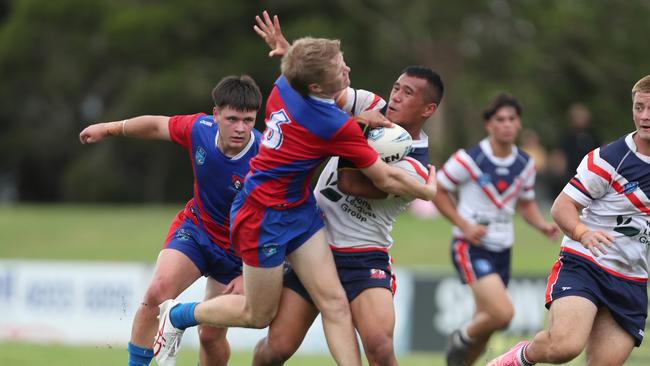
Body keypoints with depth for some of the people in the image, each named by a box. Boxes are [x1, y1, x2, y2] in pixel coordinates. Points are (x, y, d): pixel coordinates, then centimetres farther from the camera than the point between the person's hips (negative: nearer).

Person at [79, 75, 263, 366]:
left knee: (211, 335, -1)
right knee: (157, 292, -22)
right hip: (196, 229, 2)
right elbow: (157, 125, 4)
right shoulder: (199, 128, -19)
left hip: (238, 251, -2)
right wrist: (108, 129, 15)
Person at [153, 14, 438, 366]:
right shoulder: (336, 127, -27)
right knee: (259, 314, 10)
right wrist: (428, 192, 1)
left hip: (298, 209, 8)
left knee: (334, 302, -1)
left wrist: (356, 117, 5)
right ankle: (177, 315, 31)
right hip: (264, 215, -8)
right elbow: (386, 179, -16)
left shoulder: (284, 87, -8)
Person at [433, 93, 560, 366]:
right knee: (503, 313, -23)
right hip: (471, 248, -6)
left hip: (502, 250, 6)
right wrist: (464, 225, -14)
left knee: (485, 326, 11)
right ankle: (461, 338, 6)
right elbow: (437, 191, -4)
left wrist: (543, 226, -2)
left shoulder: (525, 164, 4)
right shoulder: (468, 159, -14)